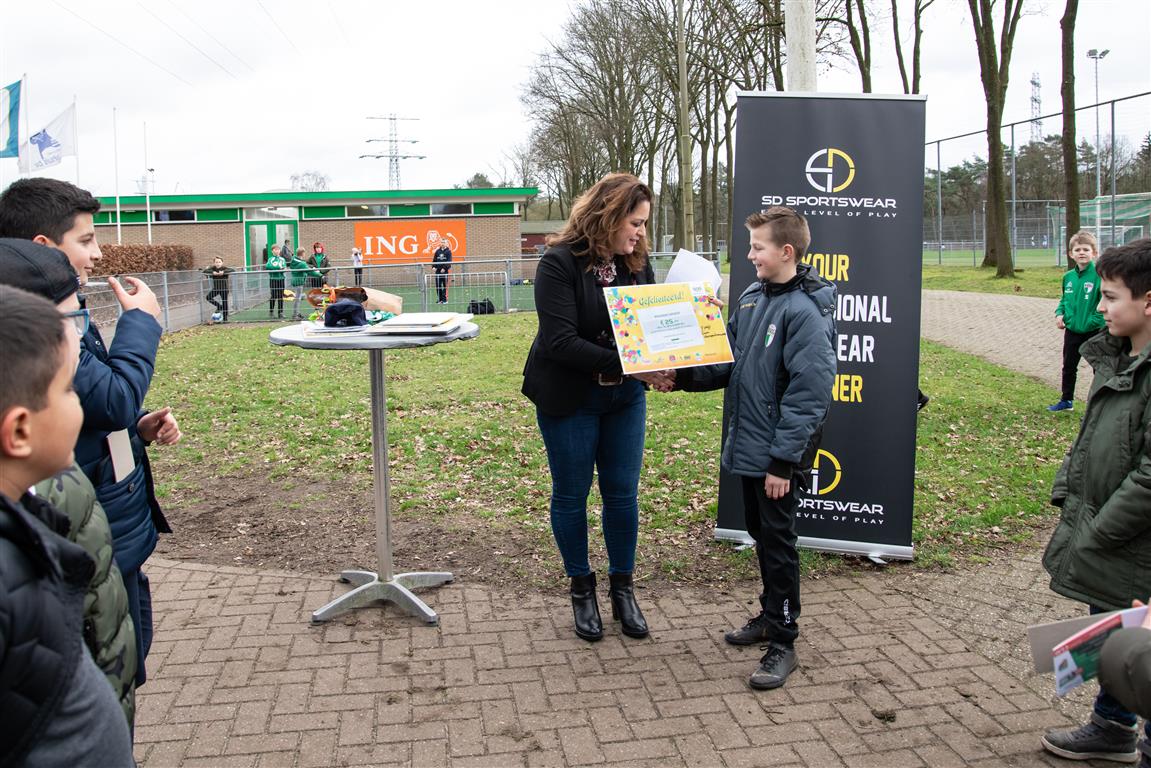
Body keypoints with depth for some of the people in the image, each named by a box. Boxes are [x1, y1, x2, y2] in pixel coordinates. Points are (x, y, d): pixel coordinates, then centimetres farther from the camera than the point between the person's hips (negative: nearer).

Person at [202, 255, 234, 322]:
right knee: (208, 297, -14)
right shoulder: (213, 268, -1)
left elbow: (233, 270, -25)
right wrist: (212, 272, -29)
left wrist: (223, 272, -35)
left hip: (224, 289, -3)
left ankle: (225, 318, 12)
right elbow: (205, 271, -13)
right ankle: (219, 306, 8)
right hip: (216, 288, 3)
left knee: (224, 302, 1)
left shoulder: (224, 268, -10)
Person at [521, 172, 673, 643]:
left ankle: (622, 588, 26)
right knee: (571, 494, 9)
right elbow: (560, 340, -25)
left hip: (625, 397, 5)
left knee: (622, 492, 9)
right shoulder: (560, 262, -18)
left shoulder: (637, 263, 0)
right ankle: (581, 589, 27)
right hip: (569, 398, -4)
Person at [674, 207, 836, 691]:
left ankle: (783, 642, 16)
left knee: (777, 542, 2)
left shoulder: (805, 311, -19)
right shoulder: (752, 296, 7)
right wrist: (684, 376, -3)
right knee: (761, 534, 20)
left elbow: (809, 393, -21)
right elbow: (729, 362, 13)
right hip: (747, 447, 8)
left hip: (777, 455, -8)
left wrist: (783, 460, -20)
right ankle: (771, 615, 38)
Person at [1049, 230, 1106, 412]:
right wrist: (1059, 313, -1)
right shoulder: (1068, 277, 3)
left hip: (1094, 332, -6)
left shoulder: (1099, 275, -15)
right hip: (1071, 330, 6)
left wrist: (1097, 321, -23)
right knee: (1068, 367, 17)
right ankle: (1066, 400, 33)